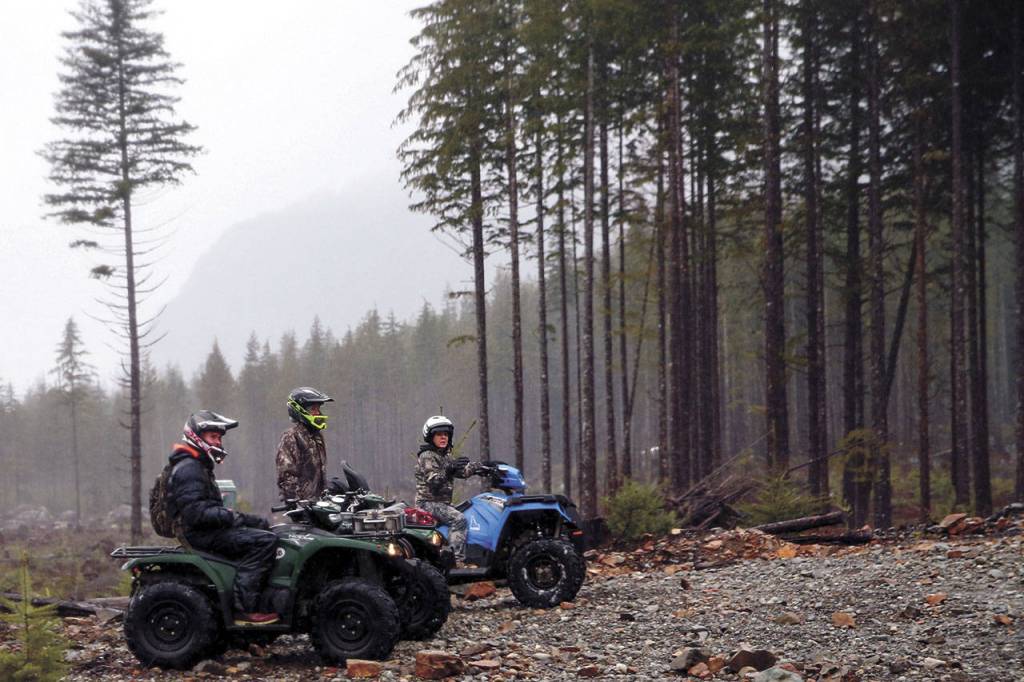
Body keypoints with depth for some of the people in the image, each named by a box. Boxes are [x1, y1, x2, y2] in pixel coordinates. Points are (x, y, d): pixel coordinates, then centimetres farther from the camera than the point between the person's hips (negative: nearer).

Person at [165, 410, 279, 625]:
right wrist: (232, 517, -21)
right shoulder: (188, 469, -13)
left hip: (207, 531, 11)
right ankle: (243, 608, -27)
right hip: (200, 535, -11)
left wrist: (252, 520, 14)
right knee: (264, 541, -21)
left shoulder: (200, 467, 22)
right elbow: (195, 513, -24)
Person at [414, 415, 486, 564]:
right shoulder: (427, 456, -10)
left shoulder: (446, 455, 19)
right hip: (429, 502, -10)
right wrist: (447, 469, -33)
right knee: (458, 519, -29)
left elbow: (461, 471, 9)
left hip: (443, 502, 10)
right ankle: (457, 560, -36)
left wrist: (474, 467, -9)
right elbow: (432, 482, -21)